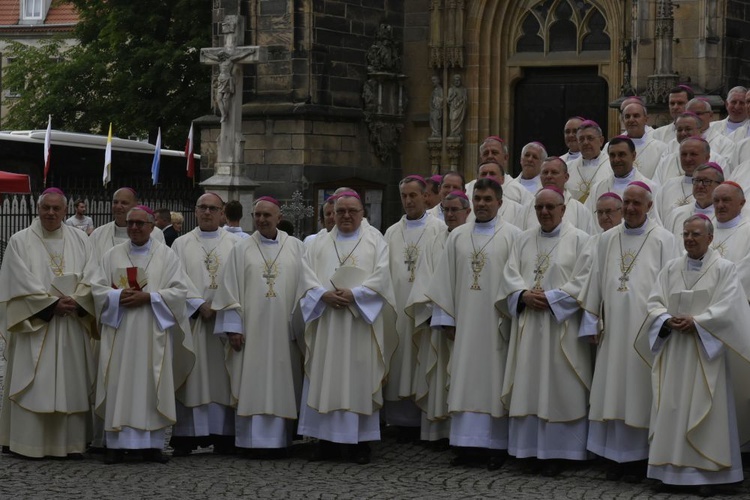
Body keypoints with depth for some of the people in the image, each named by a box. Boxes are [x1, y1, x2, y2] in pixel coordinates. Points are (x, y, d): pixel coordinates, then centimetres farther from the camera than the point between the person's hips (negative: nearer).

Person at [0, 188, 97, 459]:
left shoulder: (80, 240, 9)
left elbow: (91, 277, 3)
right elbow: (22, 282, -8)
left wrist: (75, 301, -13)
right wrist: (52, 304, -13)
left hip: (72, 325, 3)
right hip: (35, 324, -3)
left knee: (71, 383, 2)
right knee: (34, 383, -4)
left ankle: (71, 441, 5)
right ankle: (29, 443, -1)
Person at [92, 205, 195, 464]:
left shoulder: (167, 255, 6)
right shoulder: (113, 255, 10)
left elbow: (179, 291, -2)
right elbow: (98, 288, 5)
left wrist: (148, 297, -13)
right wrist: (118, 296, -13)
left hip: (153, 333, -1)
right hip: (119, 332, 1)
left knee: (151, 387, -2)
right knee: (119, 386, -2)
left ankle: (152, 443, 2)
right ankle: (116, 443, 0)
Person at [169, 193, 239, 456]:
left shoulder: (235, 244, 11)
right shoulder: (181, 244, 10)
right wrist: (200, 304, -12)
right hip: (192, 319, 0)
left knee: (222, 377, 0)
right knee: (192, 377, -3)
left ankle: (224, 435, 2)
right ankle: (186, 437, -2)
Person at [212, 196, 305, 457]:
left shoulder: (296, 248, 6)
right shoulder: (241, 250, 6)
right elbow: (230, 290, 2)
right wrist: (233, 327, -6)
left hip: (284, 331, 0)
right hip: (251, 329, 0)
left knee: (280, 384, 1)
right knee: (251, 384, -2)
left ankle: (277, 439, 5)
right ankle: (253, 440, 1)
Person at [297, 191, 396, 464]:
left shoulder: (375, 241, 7)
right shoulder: (320, 244, 14)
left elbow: (381, 277, -4)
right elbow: (307, 275, 4)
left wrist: (353, 294, -16)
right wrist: (325, 294, -14)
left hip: (361, 322, -2)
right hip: (326, 322, 2)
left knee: (360, 378, -3)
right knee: (326, 379, -1)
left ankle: (360, 440, 0)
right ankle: (328, 439, 3)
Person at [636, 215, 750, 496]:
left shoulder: (724, 269, 0)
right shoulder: (670, 269, 11)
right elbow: (654, 302, 6)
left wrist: (696, 322, -18)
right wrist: (668, 320, -13)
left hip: (705, 351, -4)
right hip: (673, 351, 4)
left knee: (704, 411, -6)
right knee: (672, 409, 3)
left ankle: (706, 473, -3)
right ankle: (673, 468, 9)